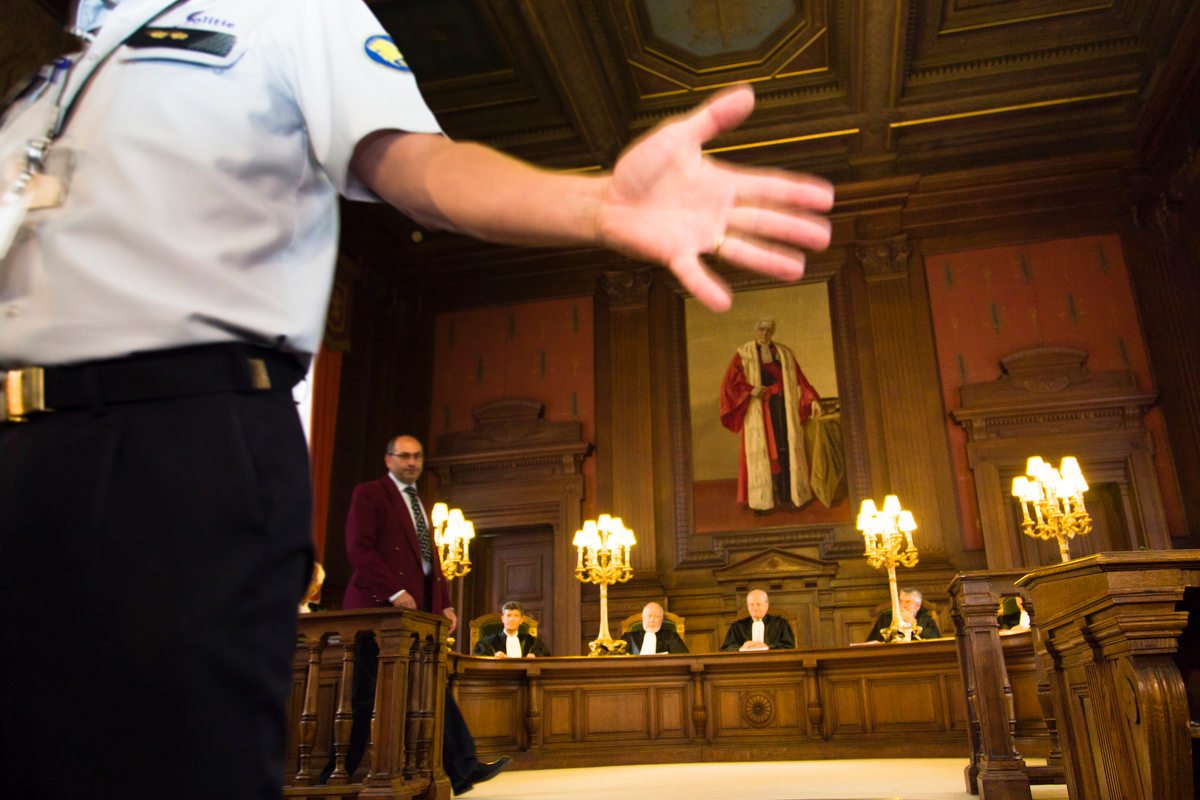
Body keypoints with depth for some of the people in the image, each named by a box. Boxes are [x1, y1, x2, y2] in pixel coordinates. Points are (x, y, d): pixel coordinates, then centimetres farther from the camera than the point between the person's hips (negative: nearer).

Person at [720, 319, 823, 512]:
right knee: (761, 451, -3)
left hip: (782, 407, 3)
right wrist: (750, 390, -17)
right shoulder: (744, 354, 1)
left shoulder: (785, 353, 10)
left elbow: (799, 379, 7)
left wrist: (812, 400, -4)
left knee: (787, 449, 0)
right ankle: (763, 499, -1)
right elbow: (730, 381, -6)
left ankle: (790, 496, 4)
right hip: (758, 409, -2)